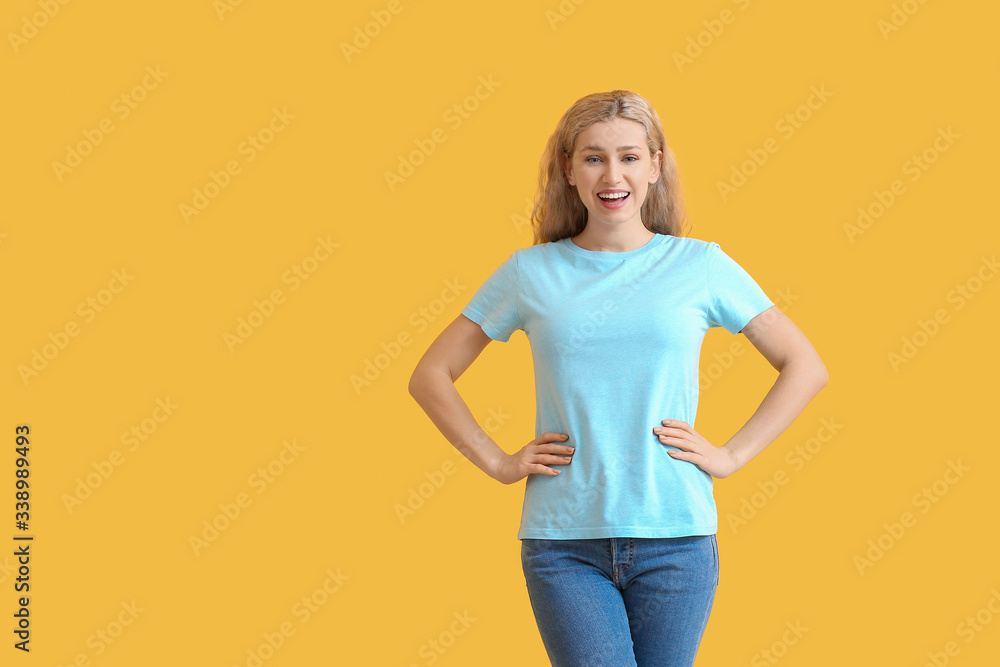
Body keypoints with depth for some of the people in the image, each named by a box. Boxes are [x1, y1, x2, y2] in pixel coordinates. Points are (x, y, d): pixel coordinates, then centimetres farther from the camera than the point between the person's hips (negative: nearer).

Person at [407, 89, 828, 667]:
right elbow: (431, 375, 12)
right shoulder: (530, 272, 6)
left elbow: (805, 367, 10)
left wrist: (732, 456, 2)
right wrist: (497, 462, 3)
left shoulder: (701, 266, 4)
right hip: (563, 541, 0)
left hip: (675, 537, 0)